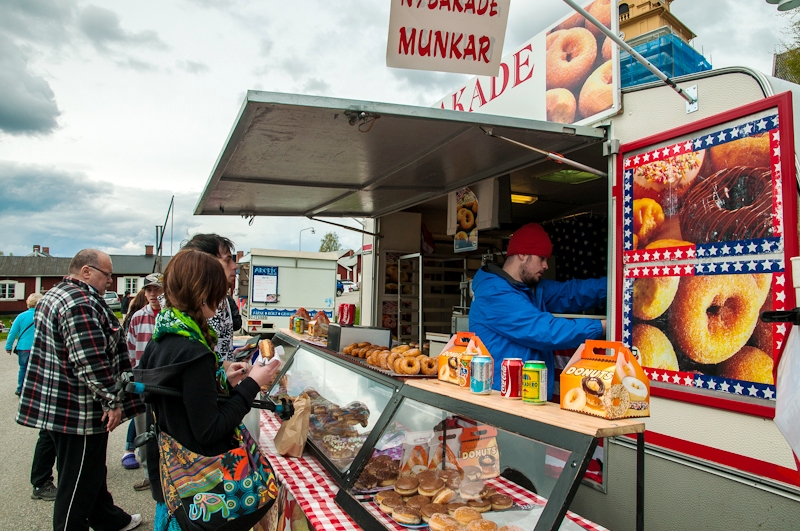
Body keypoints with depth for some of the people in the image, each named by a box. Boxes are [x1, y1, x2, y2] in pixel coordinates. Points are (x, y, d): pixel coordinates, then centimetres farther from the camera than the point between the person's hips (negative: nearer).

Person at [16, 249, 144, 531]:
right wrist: (113, 401, -18)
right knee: (78, 484, 3)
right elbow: (91, 362, -28)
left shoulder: (56, 295, 13)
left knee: (92, 469, 24)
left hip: (56, 405, 11)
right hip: (79, 412, -11)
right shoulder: (81, 302, -23)